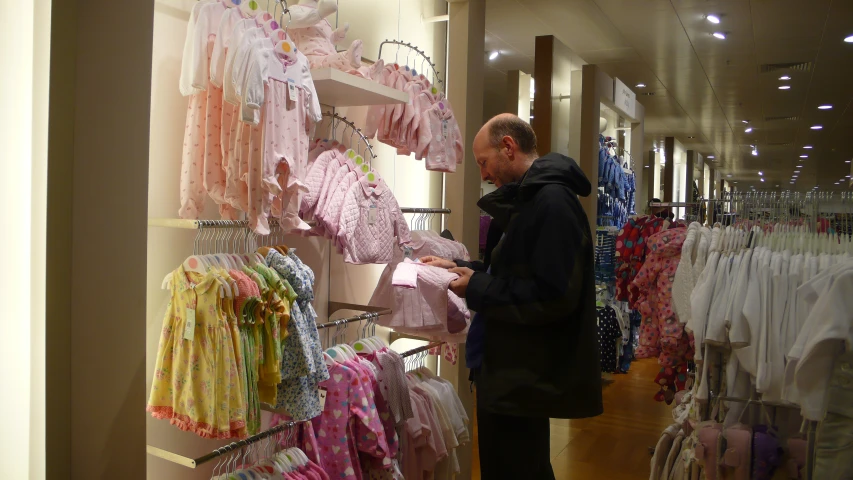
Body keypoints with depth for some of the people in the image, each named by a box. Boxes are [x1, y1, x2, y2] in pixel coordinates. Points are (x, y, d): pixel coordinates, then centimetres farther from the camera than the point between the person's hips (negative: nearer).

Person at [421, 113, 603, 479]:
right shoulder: (529, 199, 13)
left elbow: (553, 296, -28)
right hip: (516, 373, 10)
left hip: (523, 381, -10)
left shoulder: (551, 202, -21)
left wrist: (477, 289, -19)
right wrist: (460, 268, 9)